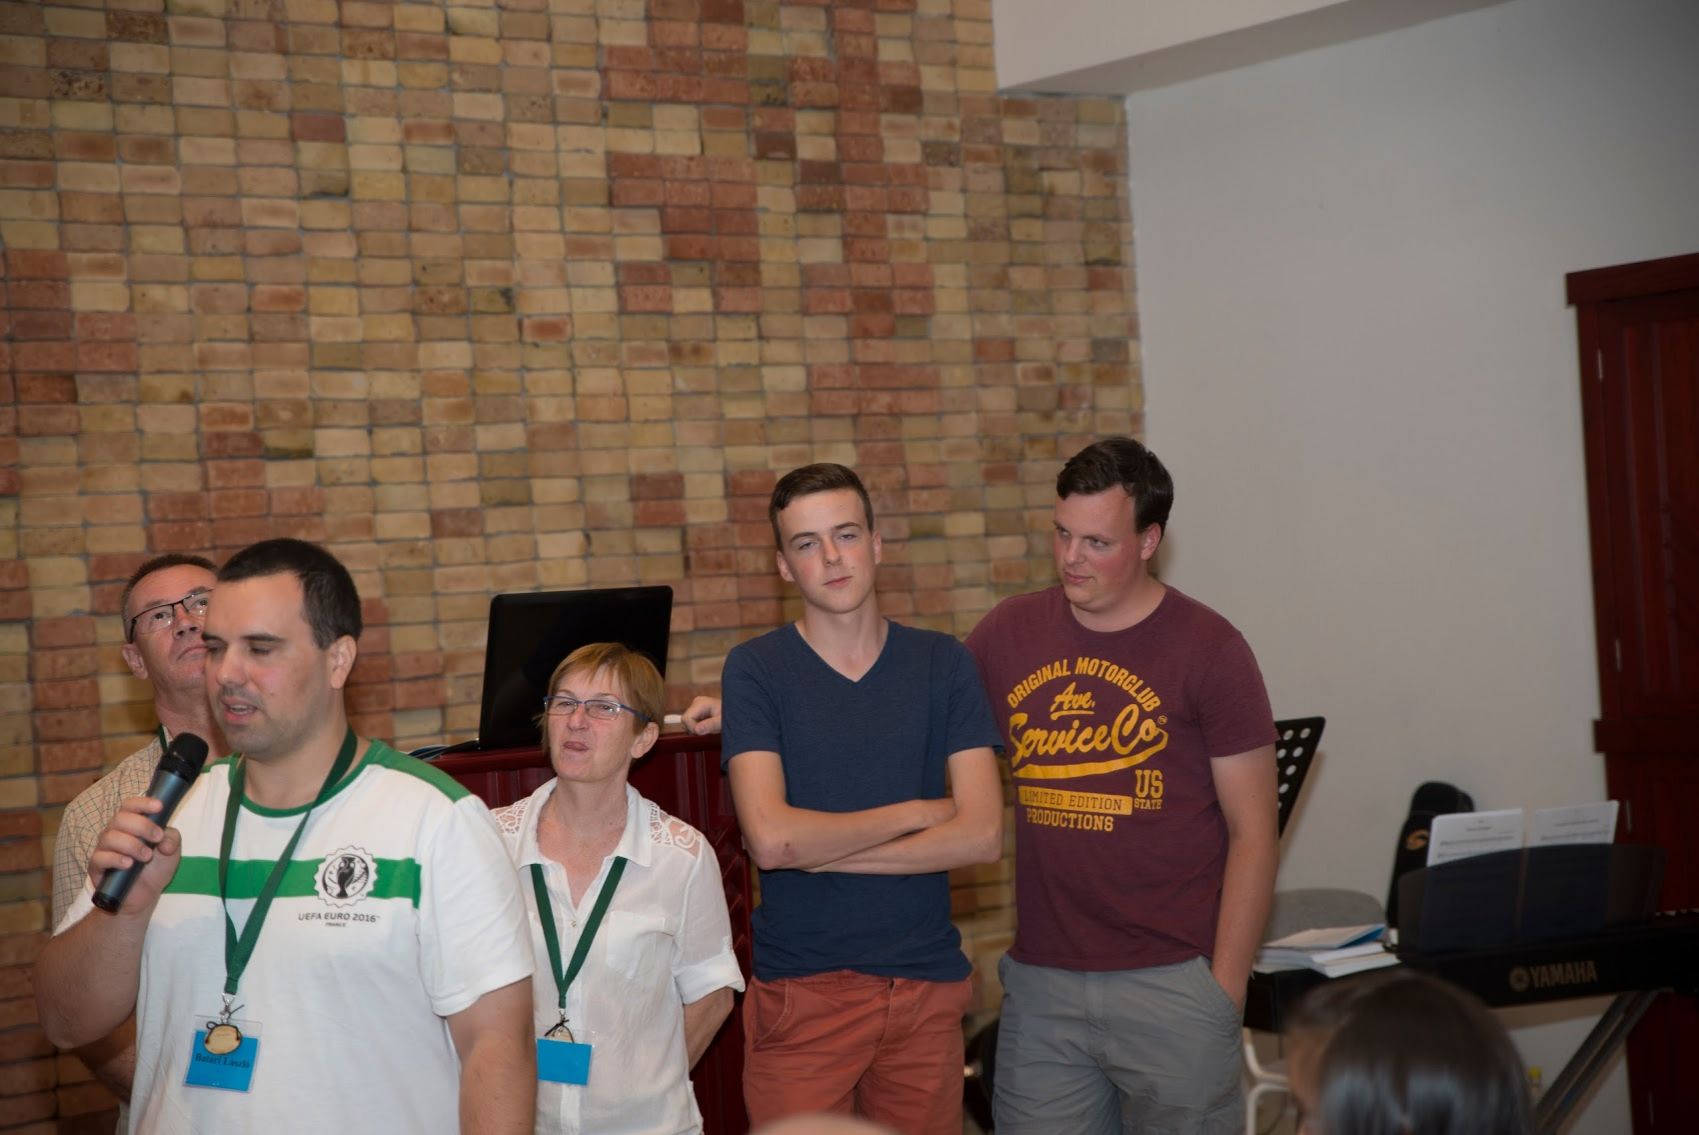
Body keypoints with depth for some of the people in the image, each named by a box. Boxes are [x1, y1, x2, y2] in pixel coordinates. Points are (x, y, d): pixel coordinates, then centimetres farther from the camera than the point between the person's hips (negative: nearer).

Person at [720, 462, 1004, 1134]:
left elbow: (982, 835, -7)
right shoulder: (756, 669, -5)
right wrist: (915, 812, -8)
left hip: (927, 983, 2)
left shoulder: (942, 664, 3)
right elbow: (770, 838, -18)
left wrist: (820, 849, -13)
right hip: (800, 987, -2)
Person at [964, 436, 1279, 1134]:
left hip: (1173, 983, -3)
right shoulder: (1008, 634, 6)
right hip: (1040, 983, 3)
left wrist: (1225, 988, -8)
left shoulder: (1208, 649, -5)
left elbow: (1252, 833, -4)